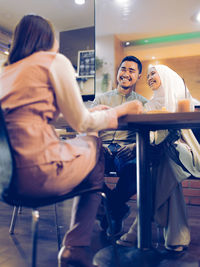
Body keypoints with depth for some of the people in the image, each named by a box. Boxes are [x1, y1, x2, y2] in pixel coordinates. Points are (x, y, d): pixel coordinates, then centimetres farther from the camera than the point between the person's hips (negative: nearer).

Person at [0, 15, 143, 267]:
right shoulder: (54, 61, -1)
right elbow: (81, 123, -3)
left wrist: (90, 111, 32)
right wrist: (119, 111, 15)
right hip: (38, 174, -8)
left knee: (81, 144, 23)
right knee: (94, 144, 17)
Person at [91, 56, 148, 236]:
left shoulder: (143, 103, 19)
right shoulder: (102, 99, 22)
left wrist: (134, 146, -18)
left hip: (128, 151, -1)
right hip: (103, 150, 1)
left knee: (135, 169, -37)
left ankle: (109, 208, -5)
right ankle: (119, 208, -9)